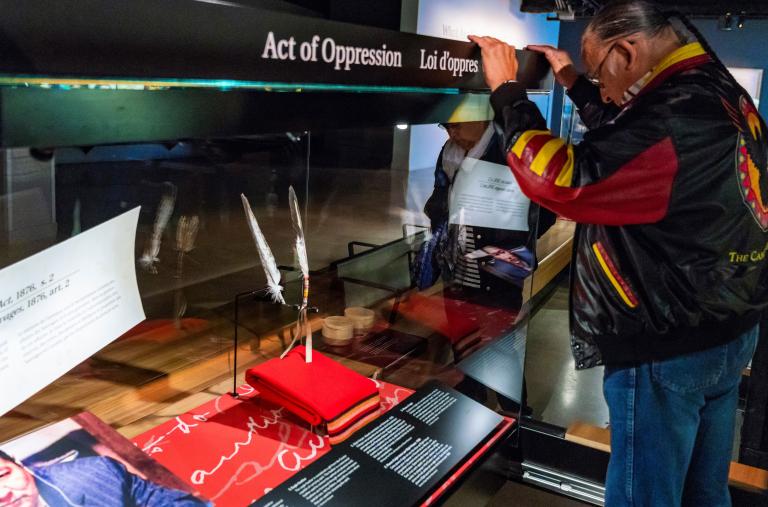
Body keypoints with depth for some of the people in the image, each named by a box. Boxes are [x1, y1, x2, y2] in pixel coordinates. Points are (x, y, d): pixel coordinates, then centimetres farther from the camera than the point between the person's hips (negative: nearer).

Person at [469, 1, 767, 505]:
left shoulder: (676, 121, -28)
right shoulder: (717, 94, 4)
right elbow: (628, 143, 20)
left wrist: (508, 92, -15)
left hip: (668, 351, -9)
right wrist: (575, 84, 20)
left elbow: (558, 180, -27)